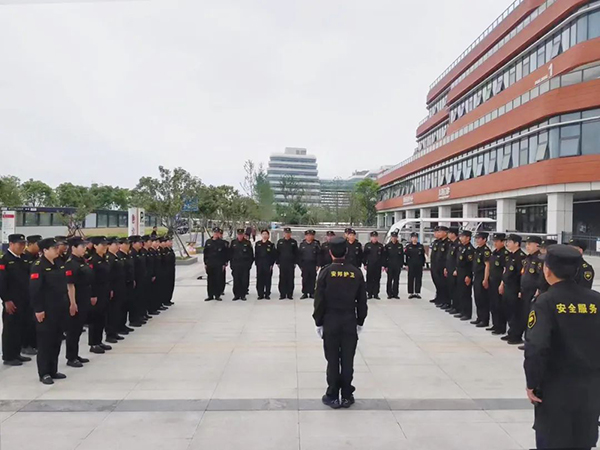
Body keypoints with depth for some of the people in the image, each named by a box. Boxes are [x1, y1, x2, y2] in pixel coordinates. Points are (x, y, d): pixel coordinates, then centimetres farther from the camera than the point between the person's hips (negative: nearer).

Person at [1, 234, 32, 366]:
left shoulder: (23, 260, 12)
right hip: (11, 302, -7)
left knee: (21, 327, 13)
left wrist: (28, 297, 12)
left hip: (23, 301, 7)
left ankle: (16, 353, 24)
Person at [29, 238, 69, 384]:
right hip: (46, 310, -8)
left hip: (60, 309, 8)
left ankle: (53, 371, 24)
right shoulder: (38, 266, -13)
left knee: (57, 340, 13)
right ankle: (44, 373, 12)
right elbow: (34, 290, -17)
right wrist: (38, 309, -19)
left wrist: (66, 304, 14)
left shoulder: (59, 264, 11)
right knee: (45, 341, 2)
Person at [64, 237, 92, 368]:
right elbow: (70, 285, -21)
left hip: (84, 301, 9)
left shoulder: (82, 261, 12)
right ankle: (71, 358, 11)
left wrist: (89, 297, 19)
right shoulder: (70, 263, -16)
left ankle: (75, 355, 27)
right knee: (73, 329, 1)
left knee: (79, 328, 16)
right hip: (76, 302, -9)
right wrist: (72, 303, -23)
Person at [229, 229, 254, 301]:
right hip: (236, 265, 1)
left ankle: (243, 295, 9)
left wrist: (250, 263, -2)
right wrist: (232, 263, 3)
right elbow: (230, 254, 9)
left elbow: (251, 254, 3)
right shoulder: (233, 243, 7)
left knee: (244, 281, 0)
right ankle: (236, 295, 12)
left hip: (245, 265, -1)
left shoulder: (247, 243, 3)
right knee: (236, 281, 3)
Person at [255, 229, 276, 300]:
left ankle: (267, 294, 8)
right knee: (260, 280, 2)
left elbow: (274, 255, 1)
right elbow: (256, 254, 9)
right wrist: (256, 263, 0)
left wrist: (271, 264, -6)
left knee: (268, 280, 0)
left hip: (268, 265, -2)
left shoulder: (271, 244, 4)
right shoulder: (257, 244, 10)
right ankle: (260, 294, 9)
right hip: (259, 265, 2)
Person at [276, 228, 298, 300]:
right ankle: (282, 294, 6)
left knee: (290, 279, 1)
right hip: (282, 263, 1)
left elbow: (296, 253, 6)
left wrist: (295, 262, 0)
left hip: (291, 263, 0)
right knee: (282, 279, 1)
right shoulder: (280, 242, 7)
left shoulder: (294, 242, 5)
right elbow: (278, 253, 8)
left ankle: (290, 294, 8)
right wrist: (278, 262, 3)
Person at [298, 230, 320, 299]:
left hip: (313, 264, -1)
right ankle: (305, 293, 10)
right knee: (305, 279, 3)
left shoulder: (316, 244, 2)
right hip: (305, 264, 1)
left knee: (312, 279, 3)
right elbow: (299, 255, 5)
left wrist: (318, 264, -6)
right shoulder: (302, 244, 5)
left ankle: (312, 293, 12)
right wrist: (300, 265, 0)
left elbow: (318, 255, 0)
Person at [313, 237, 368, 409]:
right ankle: (347, 396, 18)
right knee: (347, 360, 9)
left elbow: (319, 300, -8)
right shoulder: (356, 272, -2)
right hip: (350, 321, 2)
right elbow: (362, 300, 3)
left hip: (330, 321, -2)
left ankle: (333, 396, 14)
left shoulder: (326, 272, -9)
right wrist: (360, 321, 13)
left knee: (332, 360, 7)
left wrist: (318, 322, 2)